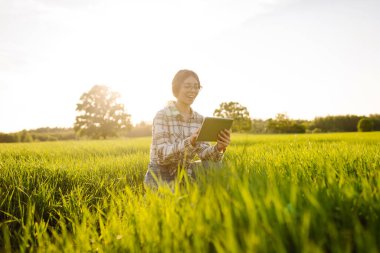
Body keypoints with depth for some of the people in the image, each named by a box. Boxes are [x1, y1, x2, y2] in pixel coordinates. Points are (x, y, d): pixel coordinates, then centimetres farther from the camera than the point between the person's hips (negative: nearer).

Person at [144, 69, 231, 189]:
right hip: (161, 177, -5)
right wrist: (189, 142, -39)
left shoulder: (199, 119, 3)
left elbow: (204, 154, -5)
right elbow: (162, 154, -23)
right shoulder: (162, 115, -12)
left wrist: (218, 148, -28)